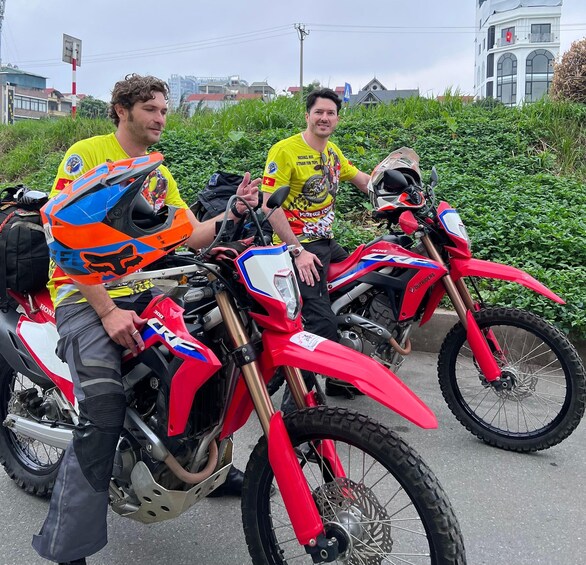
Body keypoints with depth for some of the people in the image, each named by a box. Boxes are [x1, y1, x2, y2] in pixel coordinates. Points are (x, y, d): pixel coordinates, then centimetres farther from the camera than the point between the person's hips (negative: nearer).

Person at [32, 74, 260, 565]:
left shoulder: (159, 175, 17)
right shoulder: (86, 155, -5)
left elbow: (193, 235, 7)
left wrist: (234, 212, -12)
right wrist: (108, 313, -21)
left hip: (142, 293, 7)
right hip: (85, 297, -7)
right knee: (104, 412, -25)